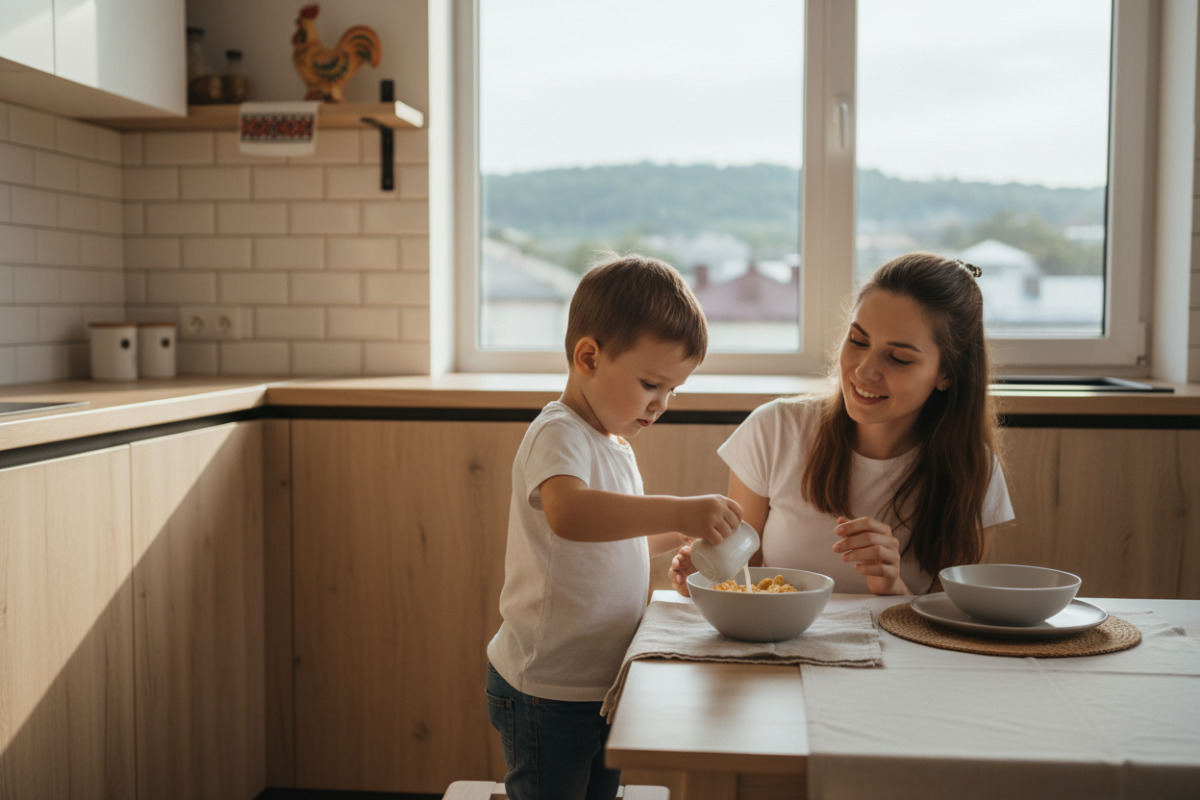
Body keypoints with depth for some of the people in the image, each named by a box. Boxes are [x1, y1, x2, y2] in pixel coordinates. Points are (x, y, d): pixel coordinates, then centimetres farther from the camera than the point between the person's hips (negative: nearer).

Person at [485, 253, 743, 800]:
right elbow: (569, 515, -41)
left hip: (603, 683, 9)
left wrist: (679, 536, 12)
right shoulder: (559, 434, -19)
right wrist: (678, 512, -46)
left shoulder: (613, 442, 12)